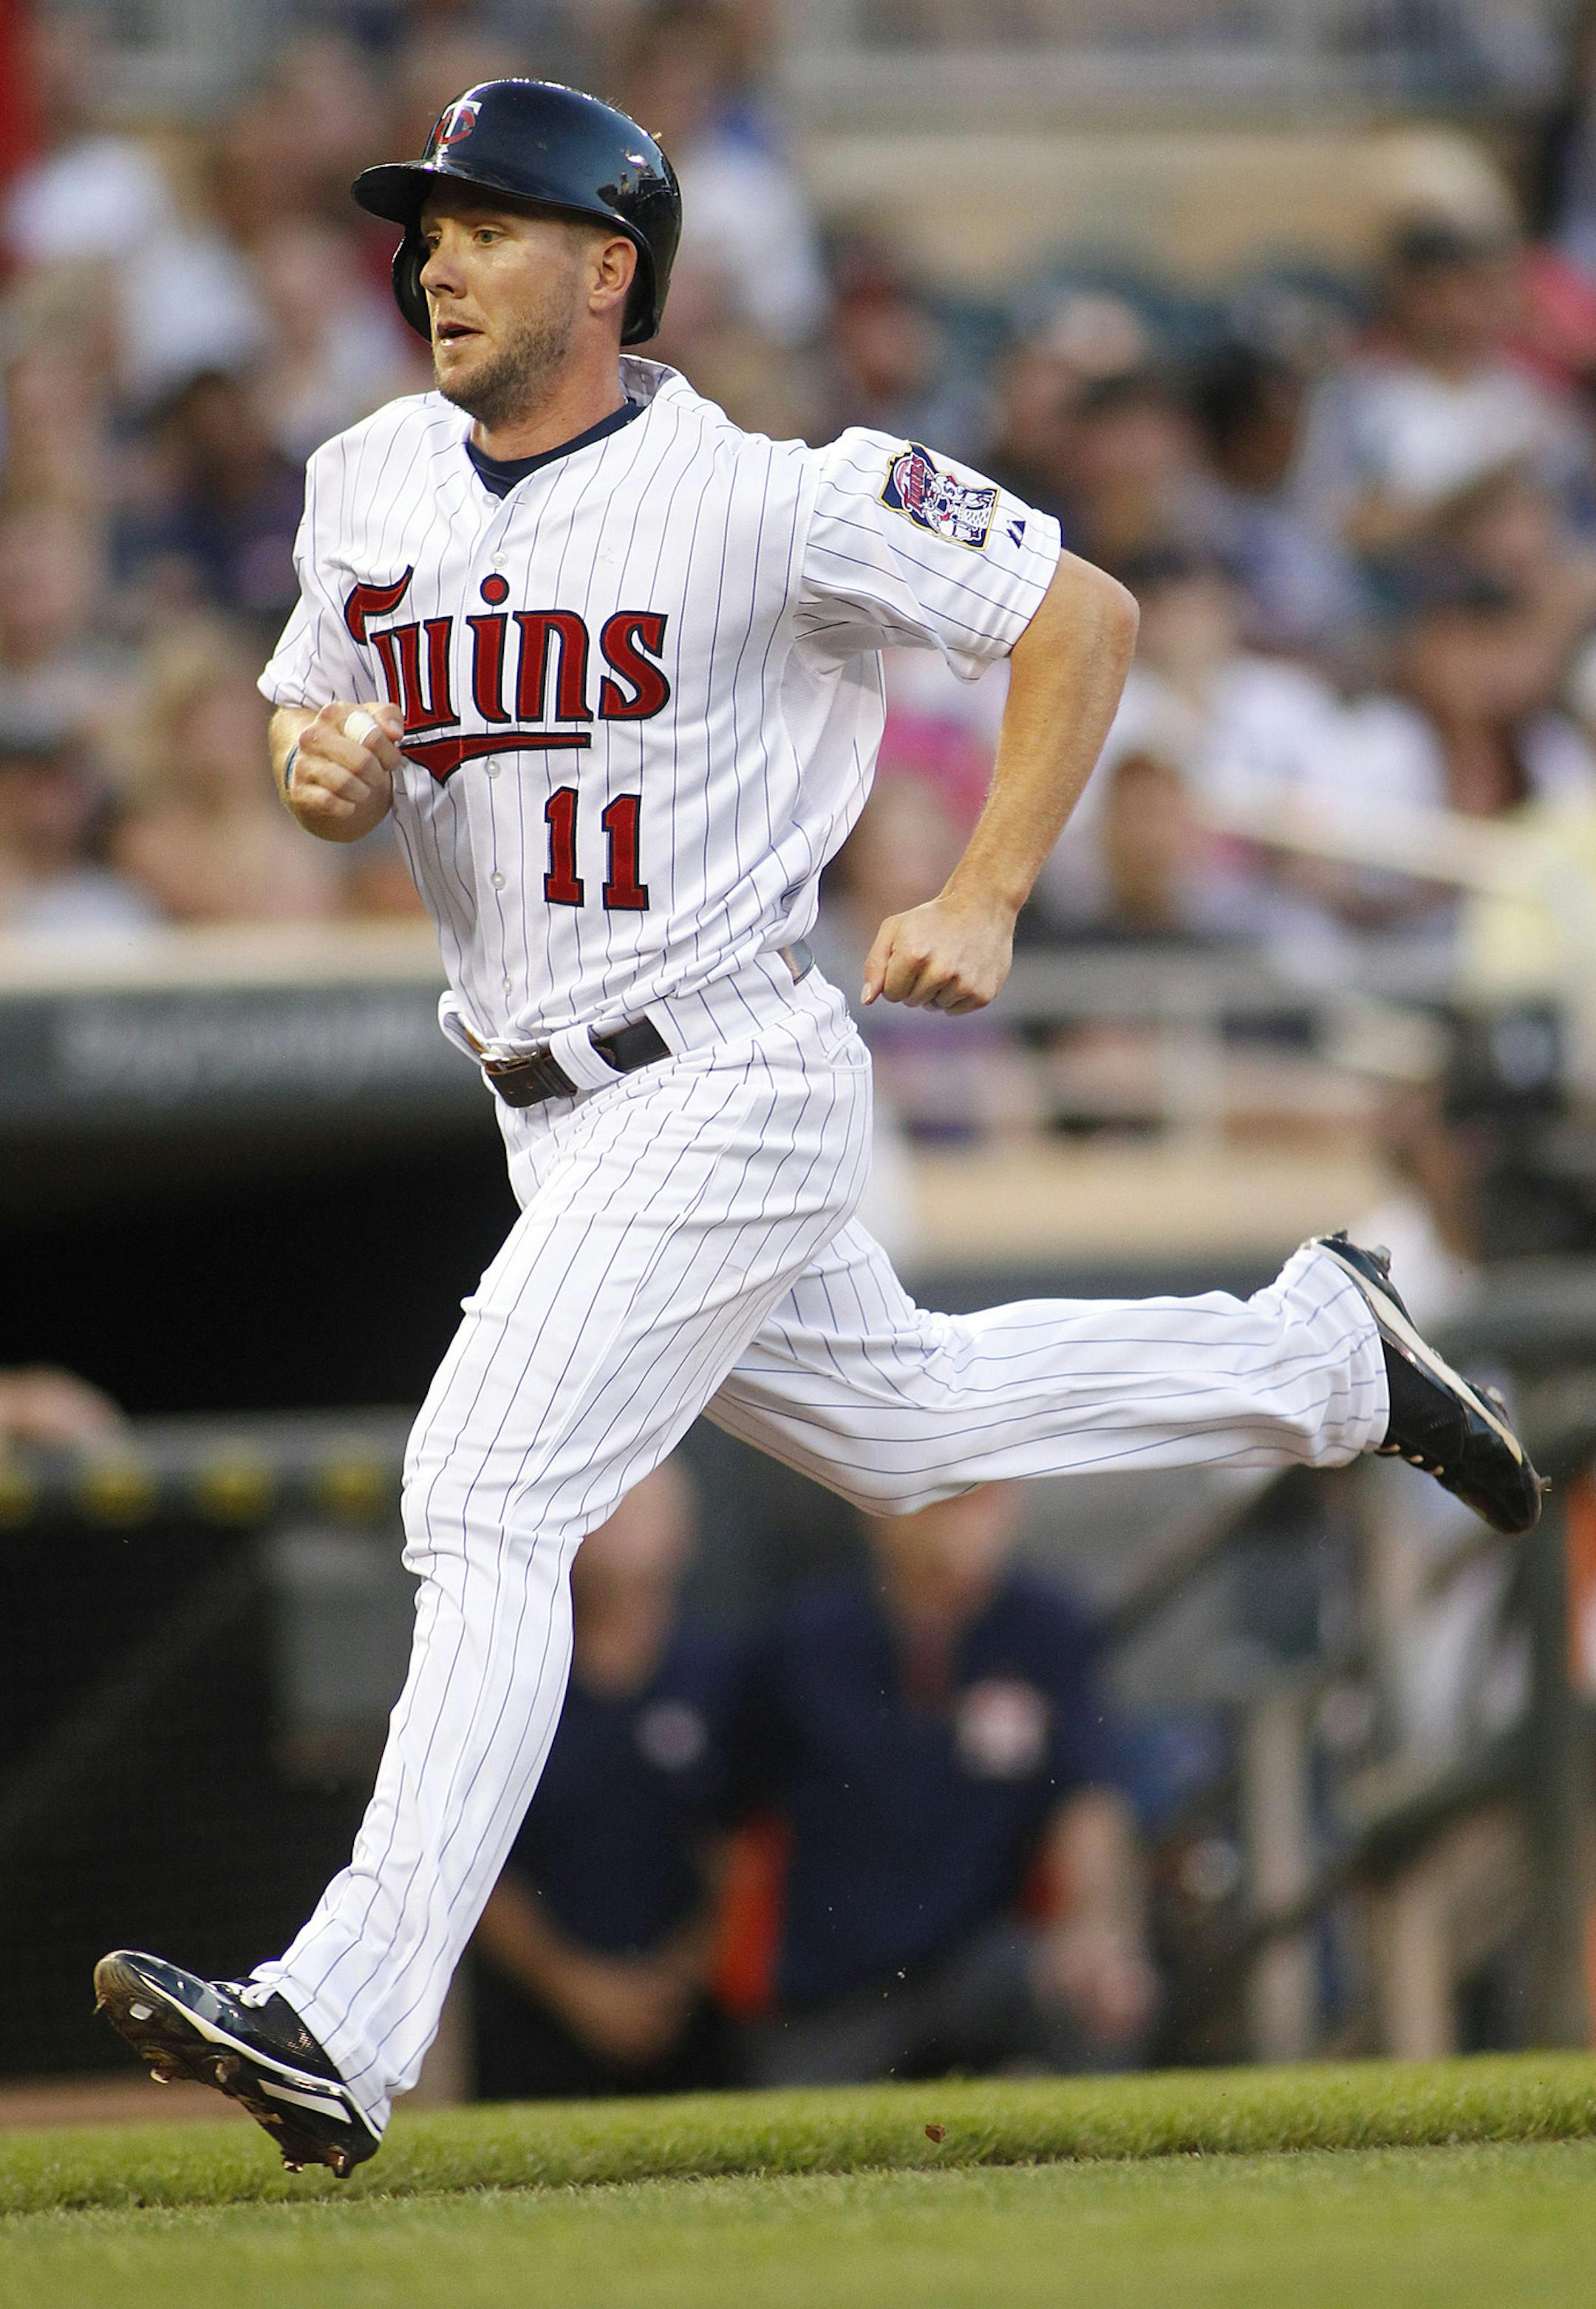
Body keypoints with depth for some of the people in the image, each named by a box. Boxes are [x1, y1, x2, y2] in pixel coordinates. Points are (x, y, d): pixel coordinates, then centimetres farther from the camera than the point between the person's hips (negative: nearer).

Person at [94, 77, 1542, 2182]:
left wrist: (986, 902, -15)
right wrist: (329, 768, -10)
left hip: (727, 1084, -8)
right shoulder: (373, 489, 3)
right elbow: (330, 754, 15)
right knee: (896, 1427, 24)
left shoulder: (764, 501, -17)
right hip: (555, 1112, 8)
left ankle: (342, 2030, -23)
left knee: (485, 1502, -19)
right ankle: (1318, 1356, 44)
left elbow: (1082, 614, -9)